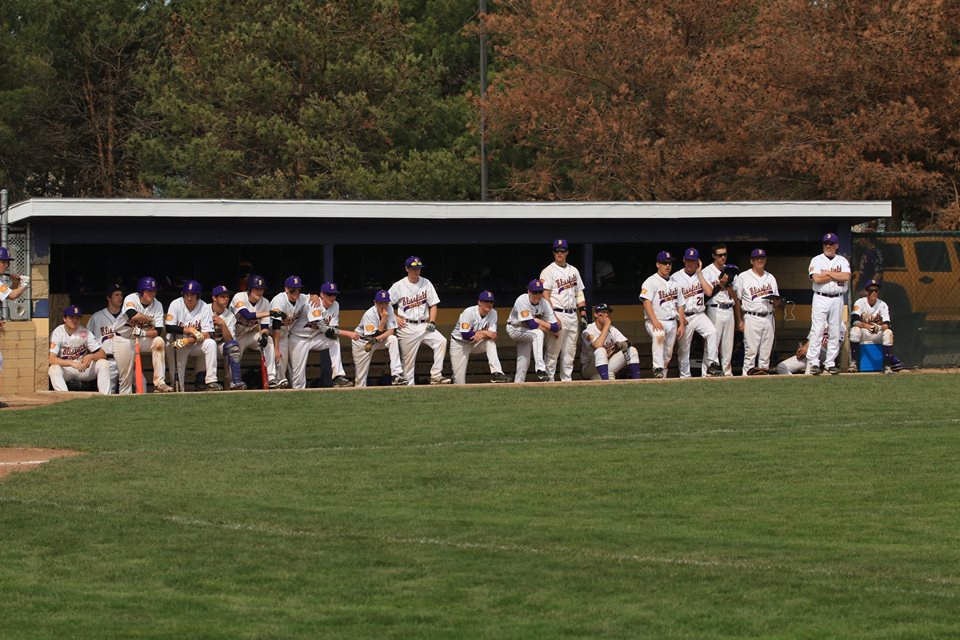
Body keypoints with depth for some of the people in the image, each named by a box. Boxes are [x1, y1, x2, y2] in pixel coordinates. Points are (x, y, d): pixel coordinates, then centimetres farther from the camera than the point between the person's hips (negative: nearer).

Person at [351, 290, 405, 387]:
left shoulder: (389, 309, -15)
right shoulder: (369, 315, -28)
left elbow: (391, 331, -19)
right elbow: (374, 335, -31)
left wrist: (375, 340, -33)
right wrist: (383, 319, -37)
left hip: (381, 339, 4)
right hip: (362, 341, -3)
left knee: (393, 339, -27)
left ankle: (396, 375, -31)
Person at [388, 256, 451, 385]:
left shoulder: (426, 283, 6)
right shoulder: (399, 286, -1)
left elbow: (433, 304, 8)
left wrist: (432, 322, -5)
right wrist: (395, 318, -7)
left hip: (424, 325, 2)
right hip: (407, 327, -2)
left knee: (441, 341, -20)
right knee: (408, 359, -2)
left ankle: (435, 376, -19)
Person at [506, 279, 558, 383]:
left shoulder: (545, 304, -15)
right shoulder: (522, 301, -29)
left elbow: (555, 328, -19)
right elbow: (532, 324, -35)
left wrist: (538, 321, -29)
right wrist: (548, 328, -25)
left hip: (527, 332, 7)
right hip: (515, 329, -7)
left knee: (524, 360, 9)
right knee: (538, 333, -31)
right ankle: (540, 370, -41)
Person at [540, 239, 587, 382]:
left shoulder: (573, 271, 17)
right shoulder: (548, 271, -3)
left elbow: (579, 294, 19)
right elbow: (545, 296, -11)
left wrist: (583, 315, 10)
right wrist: (553, 318, -19)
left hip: (573, 316, 6)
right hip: (558, 315, -6)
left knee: (570, 353, 8)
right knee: (553, 352, -7)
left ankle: (567, 380, 12)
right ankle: (549, 381, -5)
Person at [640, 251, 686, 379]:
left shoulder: (674, 283, 17)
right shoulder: (651, 282, -4)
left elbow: (680, 305, 19)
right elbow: (646, 302, -14)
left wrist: (682, 324, 9)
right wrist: (654, 321, -26)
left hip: (672, 322, 7)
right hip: (656, 322, -7)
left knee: (668, 353, 6)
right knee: (658, 335, -37)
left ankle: (662, 377, 18)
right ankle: (658, 368, -41)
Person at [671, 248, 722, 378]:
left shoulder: (702, 275, 10)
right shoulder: (675, 277, 3)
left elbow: (709, 292, -6)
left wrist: (699, 273, -5)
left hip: (699, 315, 1)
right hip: (683, 316, -1)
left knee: (712, 332, -26)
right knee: (683, 348, -1)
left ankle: (711, 365, -24)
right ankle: (685, 377, 11)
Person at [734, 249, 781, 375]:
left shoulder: (771, 278, 17)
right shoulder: (743, 277, 2)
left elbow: (777, 302, 19)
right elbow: (737, 300, 2)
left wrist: (774, 299, -6)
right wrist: (740, 321, -4)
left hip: (768, 317, 5)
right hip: (751, 318, -5)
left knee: (766, 350, 4)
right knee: (751, 350, -10)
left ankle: (764, 370, 8)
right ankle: (749, 372, -9)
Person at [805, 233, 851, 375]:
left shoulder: (842, 261, 10)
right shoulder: (816, 260, 3)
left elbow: (846, 277, -8)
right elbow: (816, 278, -13)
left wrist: (827, 273, -8)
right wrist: (836, 275, -7)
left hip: (837, 299, 3)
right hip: (820, 298, -3)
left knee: (835, 333, 3)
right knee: (816, 331, -9)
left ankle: (830, 363, 8)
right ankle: (814, 363, -9)